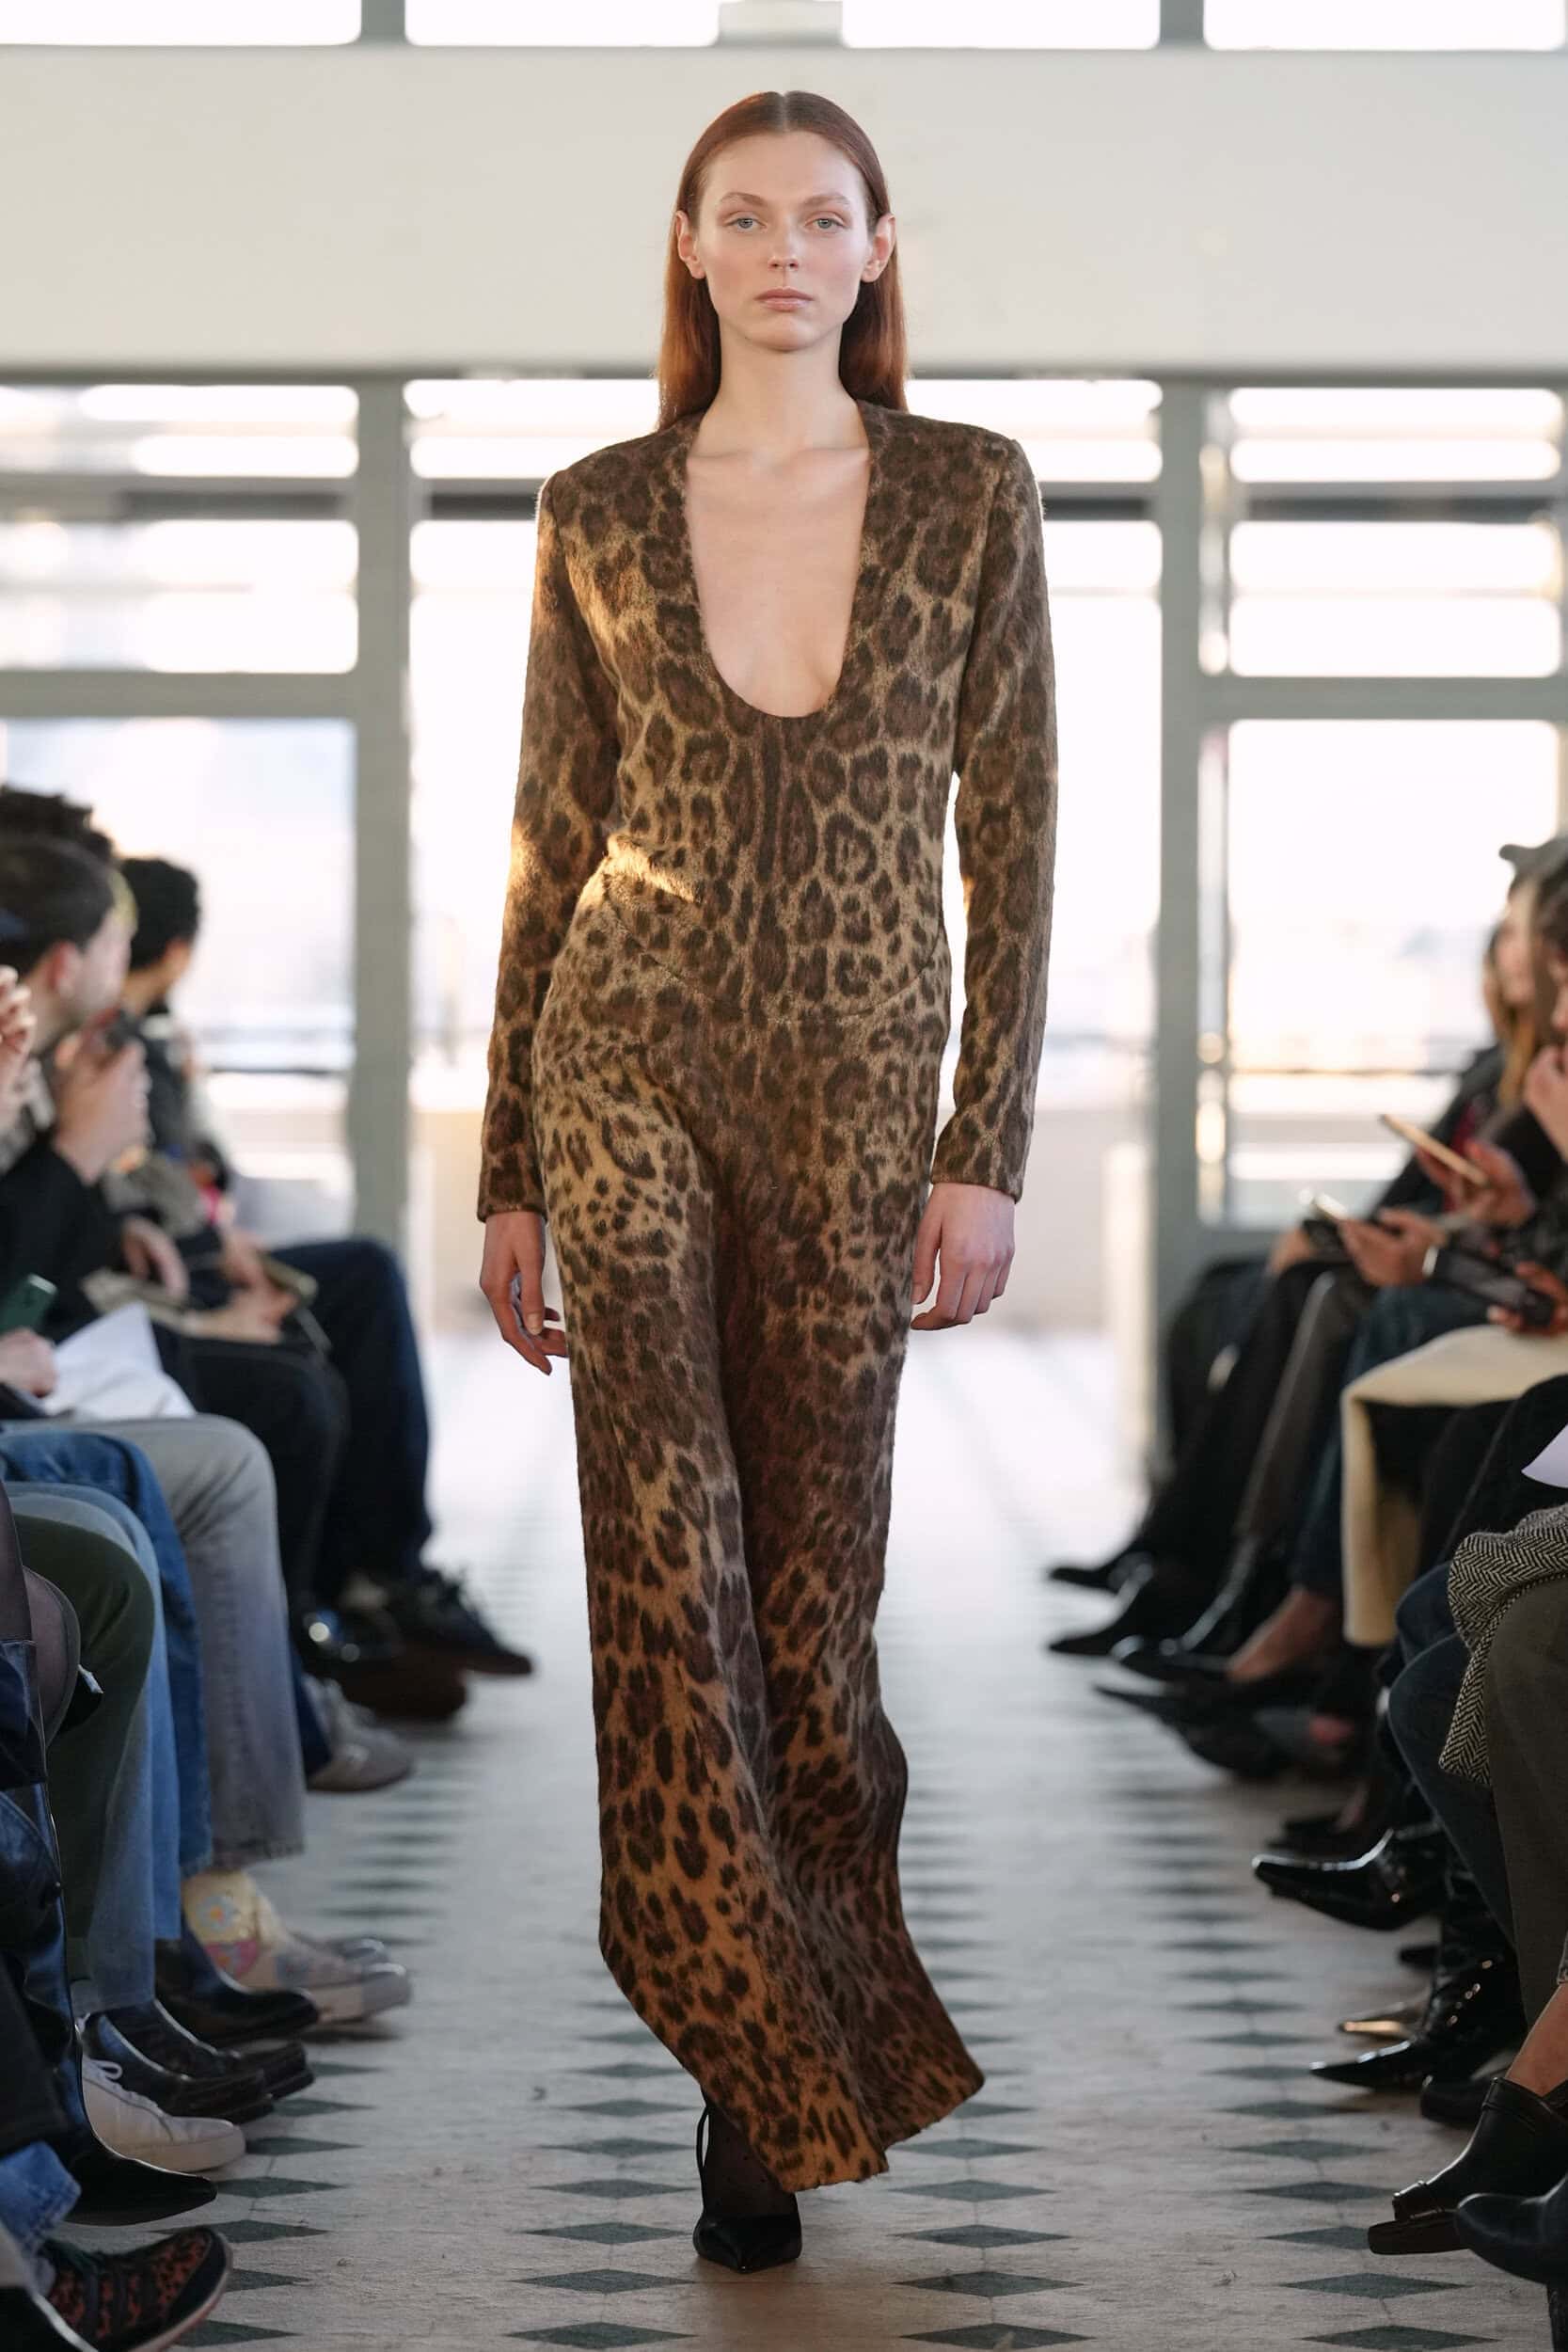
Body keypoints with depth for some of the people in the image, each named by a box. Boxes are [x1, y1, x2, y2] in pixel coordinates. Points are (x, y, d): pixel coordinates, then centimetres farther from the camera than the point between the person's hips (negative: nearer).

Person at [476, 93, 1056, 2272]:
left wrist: (990, 1154, -5)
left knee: (810, 1580, 5)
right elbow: (548, 842, 9)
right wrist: (508, 1172, 7)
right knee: (668, 1544, -13)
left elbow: (1014, 843, 2)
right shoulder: (599, 515, 6)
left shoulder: (971, 494, 3)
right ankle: (776, 2062, -6)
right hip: (631, 1059, 0)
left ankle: (776, 2083, 21)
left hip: (856, 1090, 0)